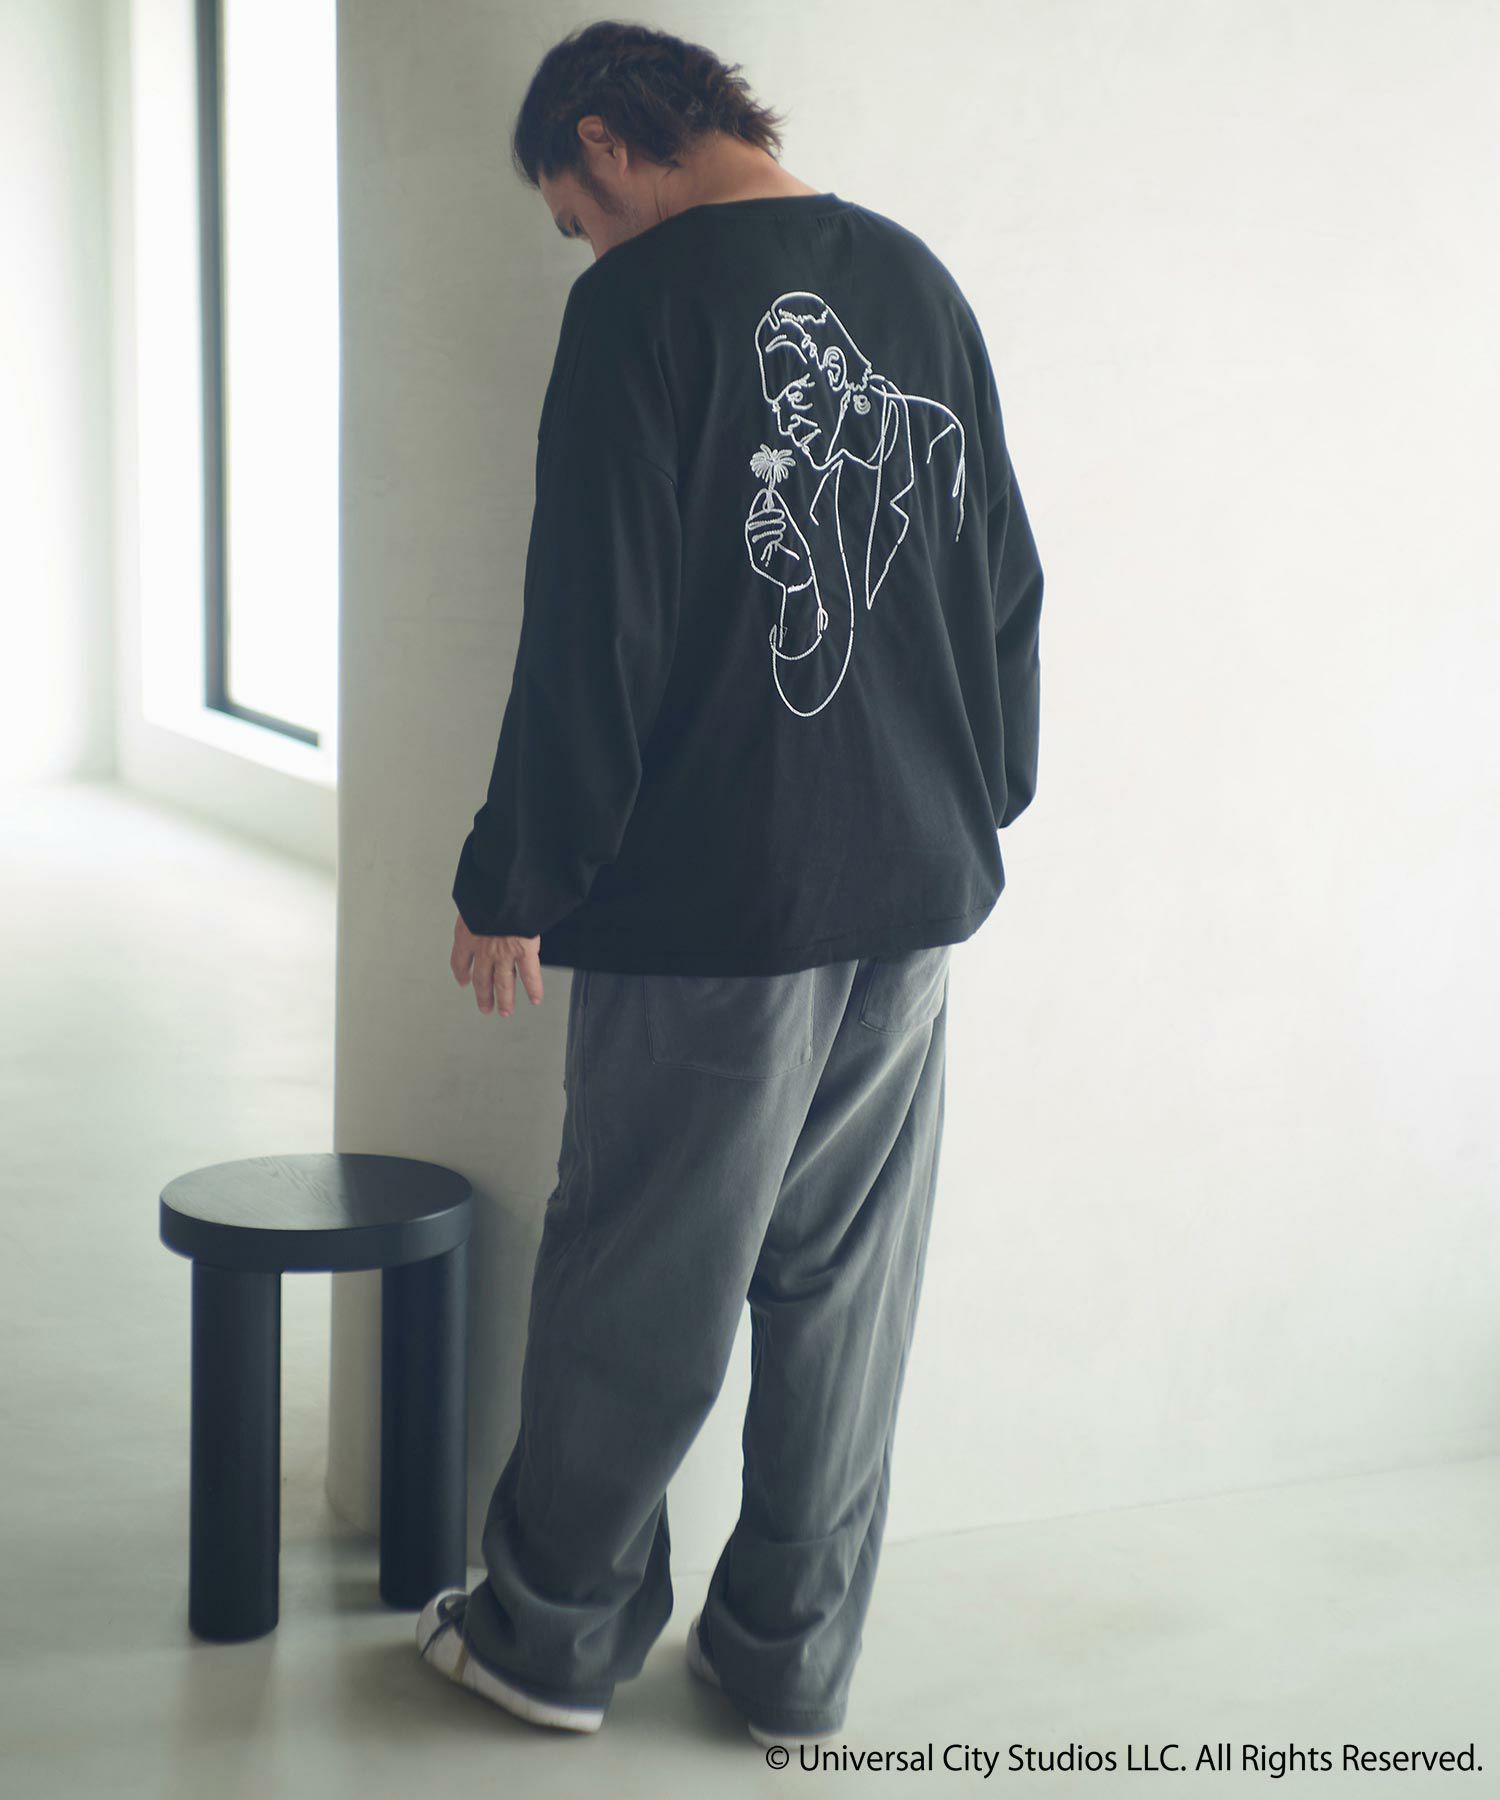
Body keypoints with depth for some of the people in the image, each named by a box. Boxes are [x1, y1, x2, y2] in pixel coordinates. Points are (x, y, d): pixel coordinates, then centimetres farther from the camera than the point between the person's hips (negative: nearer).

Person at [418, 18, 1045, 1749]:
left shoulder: (647, 298, -9)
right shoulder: (924, 283, 11)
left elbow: (594, 629, -14)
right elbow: (1006, 584, 16)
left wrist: (515, 875, -6)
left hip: (711, 899, -6)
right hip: (917, 890, 7)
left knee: (633, 1291, 7)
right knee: (846, 1285, 12)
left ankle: (556, 1632, 24)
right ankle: (791, 1659, 24)